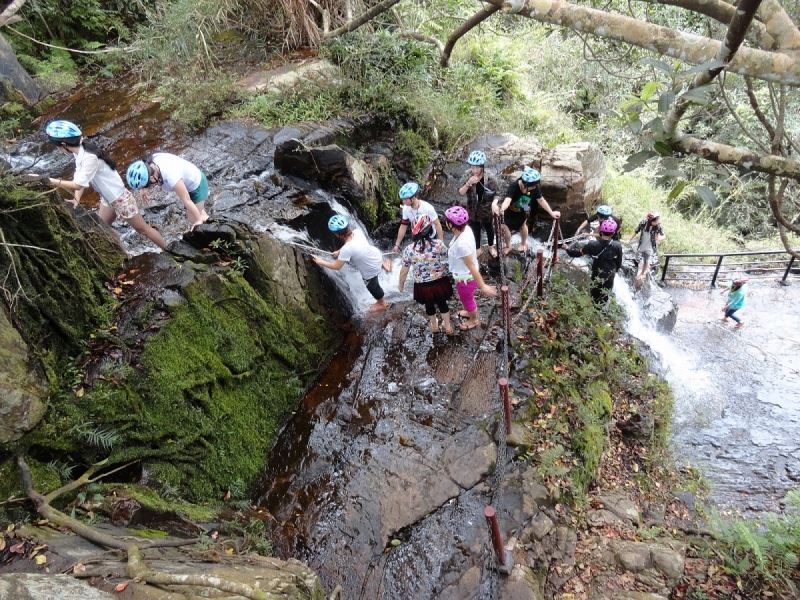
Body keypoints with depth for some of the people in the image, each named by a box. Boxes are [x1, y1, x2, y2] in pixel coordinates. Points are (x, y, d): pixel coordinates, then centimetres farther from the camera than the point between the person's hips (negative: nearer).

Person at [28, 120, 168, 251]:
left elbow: (78, 184, -30)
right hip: (107, 198, 9)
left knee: (142, 229, 4)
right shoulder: (80, 152, -4)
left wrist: (47, 180, -27)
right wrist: (77, 198, -15)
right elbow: (80, 178, -1)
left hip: (120, 198, -9)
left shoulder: (90, 157, -31)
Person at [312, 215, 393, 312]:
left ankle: (382, 303, 53)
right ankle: (382, 263, 64)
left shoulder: (347, 249, -38)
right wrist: (338, 251, 10)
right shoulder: (357, 231, -20)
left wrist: (320, 261, -10)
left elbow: (336, 267, -23)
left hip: (370, 271, -5)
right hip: (377, 256, 5)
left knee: (372, 286, 25)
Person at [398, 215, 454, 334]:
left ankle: (434, 326, 53)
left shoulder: (409, 249, -17)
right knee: (442, 304, 27)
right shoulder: (438, 244, -19)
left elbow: (404, 272, -7)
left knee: (429, 306, 28)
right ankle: (448, 327, 46)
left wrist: (401, 285, 10)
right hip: (440, 282, 0)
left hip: (423, 286, 0)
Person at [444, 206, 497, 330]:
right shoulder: (466, 229, -16)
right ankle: (471, 312, 62)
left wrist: (483, 286, -26)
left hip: (465, 278, -8)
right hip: (466, 275, 8)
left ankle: (474, 320, 50)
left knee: (467, 300, 23)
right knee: (468, 298, 34)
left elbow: (472, 266, -34)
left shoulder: (461, 244, -41)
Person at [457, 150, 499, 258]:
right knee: (475, 230, 22)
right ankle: (478, 249, 48)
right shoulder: (467, 175, -19)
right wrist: (468, 183, -34)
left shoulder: (490, 177, -25)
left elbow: (496, 196, -14)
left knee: (489, 229, 24)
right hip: (472, 210, 2)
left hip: (487, 211, -1)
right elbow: (460, 193, -18)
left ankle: (491, 247, 51)